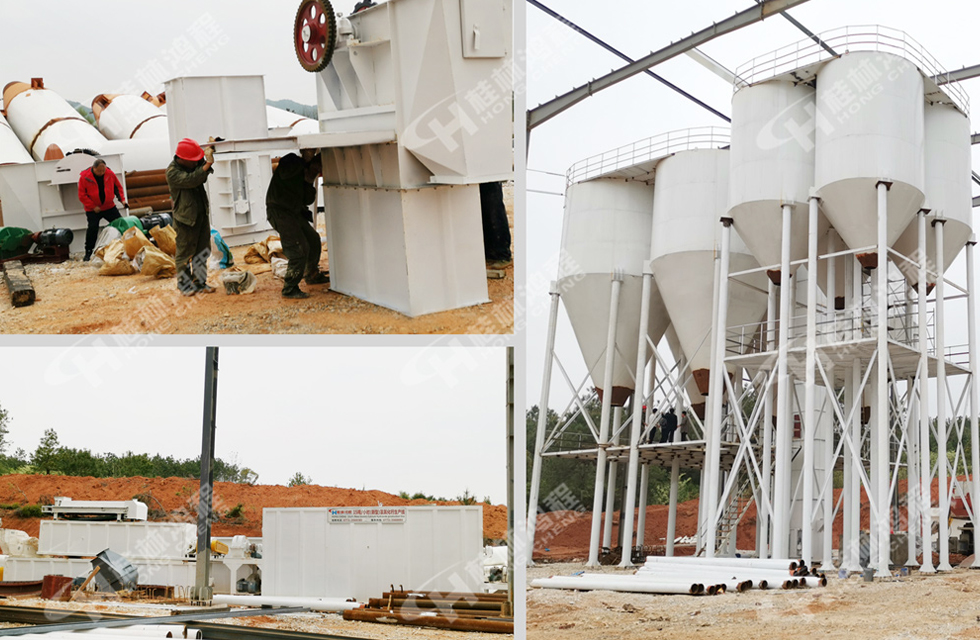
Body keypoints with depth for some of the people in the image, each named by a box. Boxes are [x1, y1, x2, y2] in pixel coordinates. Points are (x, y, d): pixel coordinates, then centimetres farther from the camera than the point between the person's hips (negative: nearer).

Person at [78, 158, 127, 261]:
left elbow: (118, 187, 8)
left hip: (109, 207, 3)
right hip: (92, 210, -3)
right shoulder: (84, 177, -15)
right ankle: (88, 253, -1)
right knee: (92, 229, -12)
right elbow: (82, 195, -11)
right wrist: (93, 206, -16)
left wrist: (122, 199, -5)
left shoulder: (110, 174, -7)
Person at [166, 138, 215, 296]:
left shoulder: (194, 165, 5)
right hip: (186, 218, -7)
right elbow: (191, 180, -30)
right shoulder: (173, 172, -18)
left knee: (202, 251, 12)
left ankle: (200, 283, 21)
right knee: (185, 253, 0)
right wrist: (208, 163, -36)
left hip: (202, 214, 7)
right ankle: (184, 285, 12)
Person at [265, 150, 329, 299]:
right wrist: (305, 161, -19)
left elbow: (308, 200, 10)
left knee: (313, 239, 19)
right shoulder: (291, 160, -6)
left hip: (294, 212, 9)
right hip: (279, 211, -9)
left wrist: (309, 182, -5)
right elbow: (284, 173, -29)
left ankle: (312, 275, 41)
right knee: (300, 248, -16)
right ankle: (289, 289, -11)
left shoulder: (304, 172, 16)